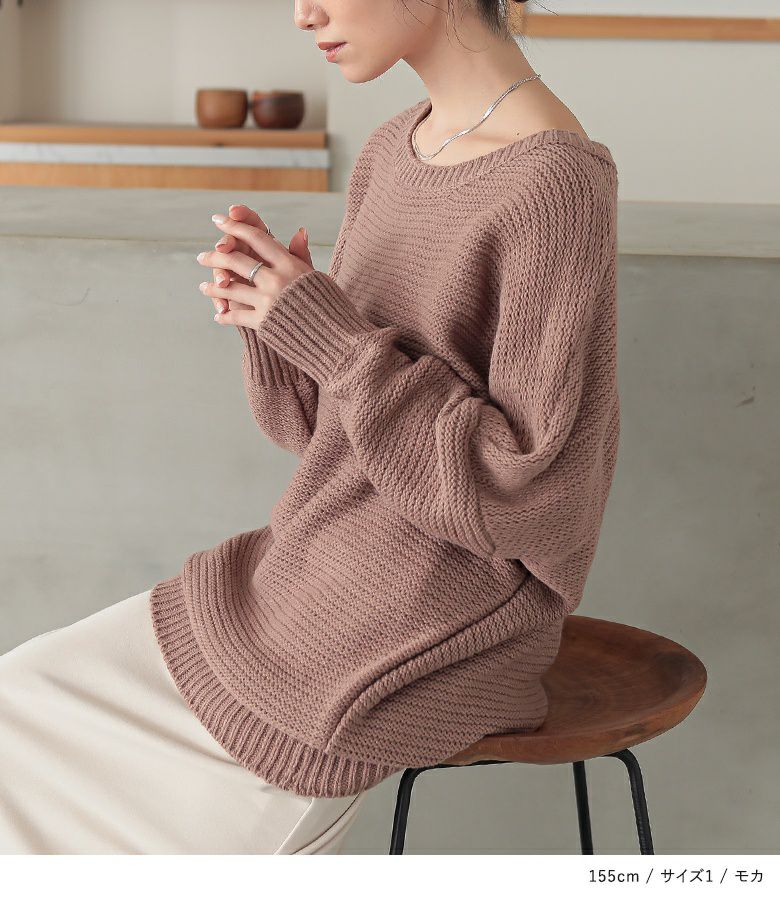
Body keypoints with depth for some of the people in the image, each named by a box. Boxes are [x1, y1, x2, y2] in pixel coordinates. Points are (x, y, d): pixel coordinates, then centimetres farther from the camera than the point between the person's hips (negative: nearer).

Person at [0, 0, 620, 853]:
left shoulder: (556, 184, -21)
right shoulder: (389, 156, 7)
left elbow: (518, 485, -21)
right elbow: (318, 417, 9)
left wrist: (328, 332, -22)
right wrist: (267, 311, -12)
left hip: (428, 637, -8)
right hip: (320, 571, 8)